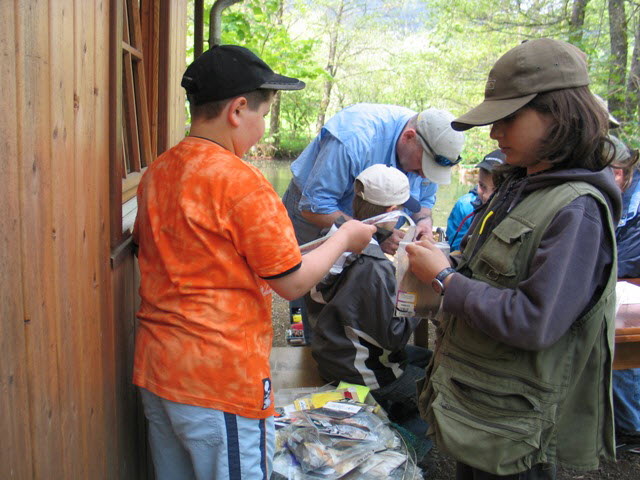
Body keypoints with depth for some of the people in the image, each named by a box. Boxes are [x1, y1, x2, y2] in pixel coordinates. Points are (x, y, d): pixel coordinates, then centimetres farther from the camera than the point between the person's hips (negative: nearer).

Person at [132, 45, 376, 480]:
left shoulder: (156, 173, 4)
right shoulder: (241, 181, -19)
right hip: (221, 383, -7)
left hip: (155, 369, 8)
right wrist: (345, 238, 3)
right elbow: (292, 283, -13)